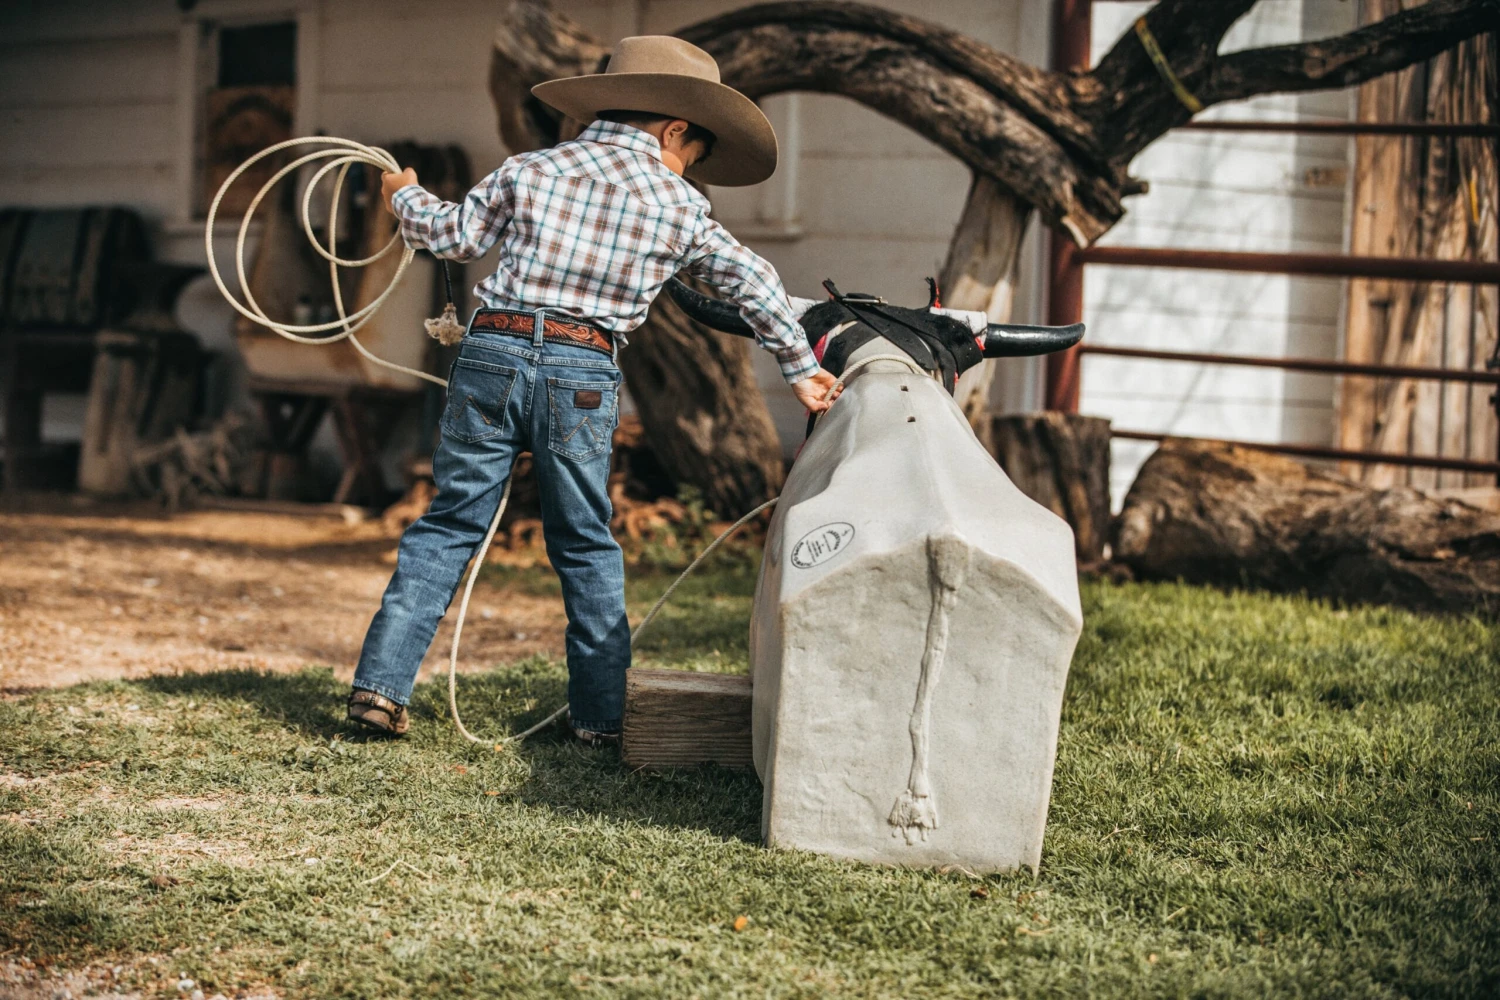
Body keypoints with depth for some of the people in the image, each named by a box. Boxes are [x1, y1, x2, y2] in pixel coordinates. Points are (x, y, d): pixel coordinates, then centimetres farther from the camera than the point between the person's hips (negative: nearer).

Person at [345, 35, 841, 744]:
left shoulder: (531, 170, 10)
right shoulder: (677, 204, 8)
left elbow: (452, 235, 14)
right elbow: (752, 284, 12)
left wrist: (405, 198, 35)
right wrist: (801, 368, 21)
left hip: (492, 354, 1)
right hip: (583, 374, -1)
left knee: (447, 527, 7)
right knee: (586, 546, 12)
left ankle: (382, 686, 1)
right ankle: (600, 713, 15)